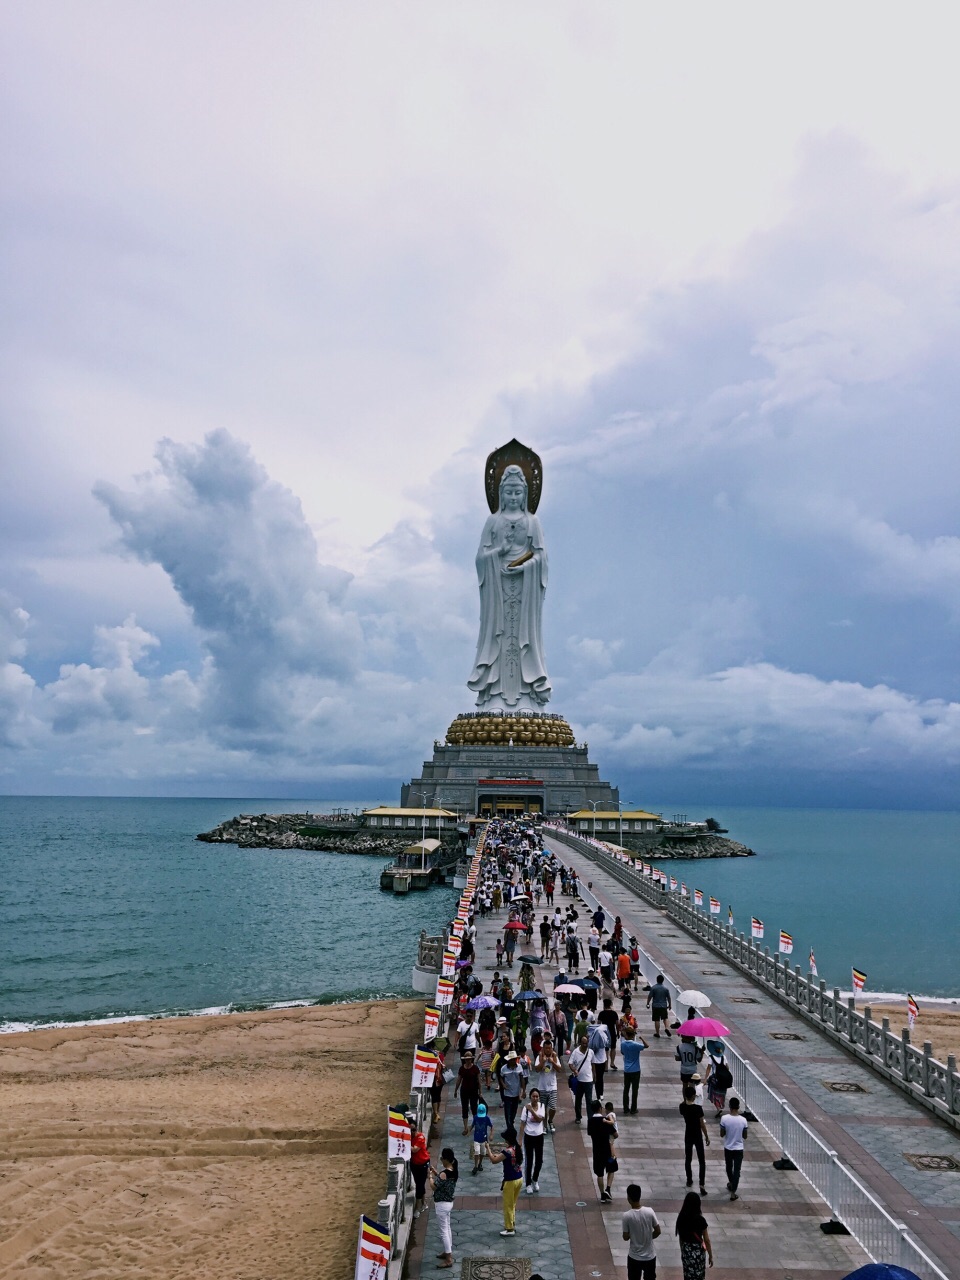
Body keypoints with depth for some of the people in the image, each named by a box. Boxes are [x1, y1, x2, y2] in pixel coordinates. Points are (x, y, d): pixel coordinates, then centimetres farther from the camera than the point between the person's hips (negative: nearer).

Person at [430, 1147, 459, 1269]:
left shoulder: (444, 1173, -28)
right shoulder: (453, 1170, -1)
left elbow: (434, 1186, -18)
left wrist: (431, 1176, -3)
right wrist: (436, 1173, 9)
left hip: (442, 1204, -9)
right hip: (449, 1202, 9)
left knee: (443, 1231, 0)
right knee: (447, 1228, 22)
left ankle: (449, 1259, 5)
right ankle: (448, 1252, 35)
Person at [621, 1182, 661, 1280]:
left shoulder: (627, 1216, -20)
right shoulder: (649, 1211, -14)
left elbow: (625, 1237, -11)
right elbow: (657, 1231, -5)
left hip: (634, 1257, -2)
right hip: (650, 1255, 2)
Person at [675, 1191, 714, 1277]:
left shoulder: (681, 1218, -6)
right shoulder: (700, 1220, -20)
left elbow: (680, 1237, 5)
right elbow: (706, 1240, -12)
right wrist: (711, 1256, 0)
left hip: (686, 1251, 4)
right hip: (698, 1252, -4)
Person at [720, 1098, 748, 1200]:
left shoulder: (724, 1119, -17)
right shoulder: (743, 1120, -15)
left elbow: (722, 1134, -7)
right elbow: (745, 1136, -4)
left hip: (728, 1148, 1)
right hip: (739, 1149, -1)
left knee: (729, 1167, 25)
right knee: (736, 1171, 7)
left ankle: (731, 1183, 46)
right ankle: (733, 1193, 6)